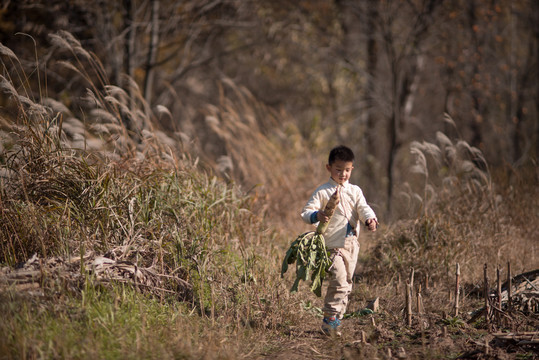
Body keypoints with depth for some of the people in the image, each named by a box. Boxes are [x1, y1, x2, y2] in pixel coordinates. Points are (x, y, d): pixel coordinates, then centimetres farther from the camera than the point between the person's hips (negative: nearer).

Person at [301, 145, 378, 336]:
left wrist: (370, 219, -24)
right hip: (332, 245, -6)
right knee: (339, 280, -18)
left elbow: (363, 208, -2)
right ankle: (329, 319, -9)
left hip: (351, 245, 6)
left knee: (346, 284, 11)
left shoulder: (355, 191, 10)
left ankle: (336, 319, 22)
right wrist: (316, 216, -30)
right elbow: (306, 211, -8)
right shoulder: (322, 192, -4)